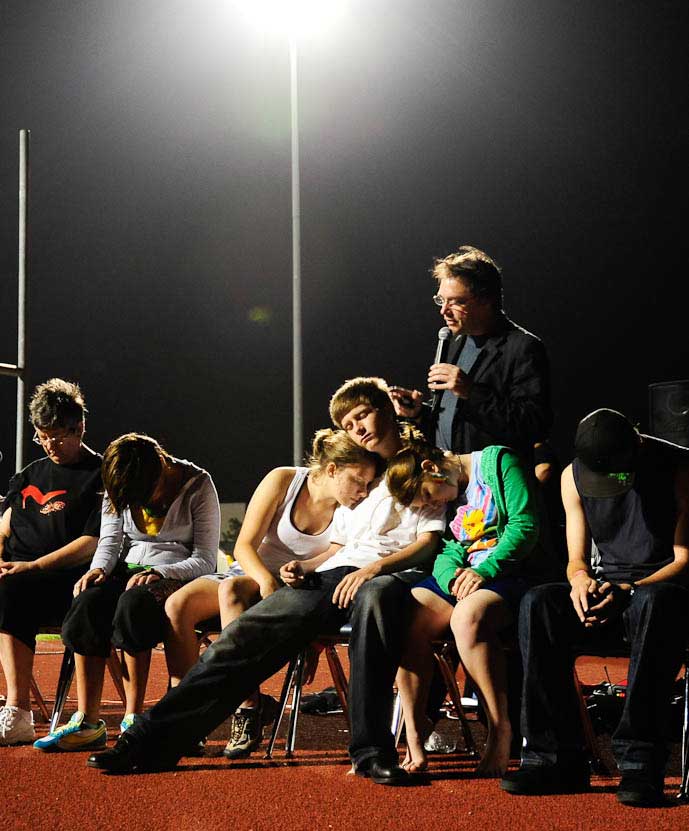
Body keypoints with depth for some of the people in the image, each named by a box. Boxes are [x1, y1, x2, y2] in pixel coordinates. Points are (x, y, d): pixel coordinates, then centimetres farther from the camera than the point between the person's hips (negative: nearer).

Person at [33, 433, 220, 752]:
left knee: (133, 603, -38)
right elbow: (110, 539, 7)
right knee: (87, 603, -30)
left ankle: (132, 719, -34)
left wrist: (160, 573, -25)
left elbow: (205, 560, -9)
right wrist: (99, 568, -15)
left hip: (178, 575, -4)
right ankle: (86, 722, -32)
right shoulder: (119, 487, 8)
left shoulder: (197, 485, -7)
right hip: (129, 570, 4)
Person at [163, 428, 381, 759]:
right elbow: (244, 545, -10)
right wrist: (266, 579, -30)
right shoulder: (283, 481, -8)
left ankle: (248, 706, -39)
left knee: (231, 590, -35)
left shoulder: (353, 509, -5)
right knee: (177, 605, -26)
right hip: (250, 571, 2)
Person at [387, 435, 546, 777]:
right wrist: (452, 577, -13)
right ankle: (414, 733, -18)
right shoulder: (446, 499, 20)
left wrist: (484, 571, -19)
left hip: (510, 570, -7)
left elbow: (524, 526, -11)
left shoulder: (497, 461, -2)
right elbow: (449, 549, 10)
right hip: (464, 577, 7)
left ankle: (500, 730, -27)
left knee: (467, 615, -37)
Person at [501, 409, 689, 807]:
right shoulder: (574, 476, 3)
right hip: (610, 587, 4)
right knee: (538, 604, -25)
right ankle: (556, 756, -26)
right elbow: (578, 559, 9)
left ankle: (641, 761, -39)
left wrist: (628, 591, -26)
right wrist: (582, 580, -16)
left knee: (655, 603, -41)